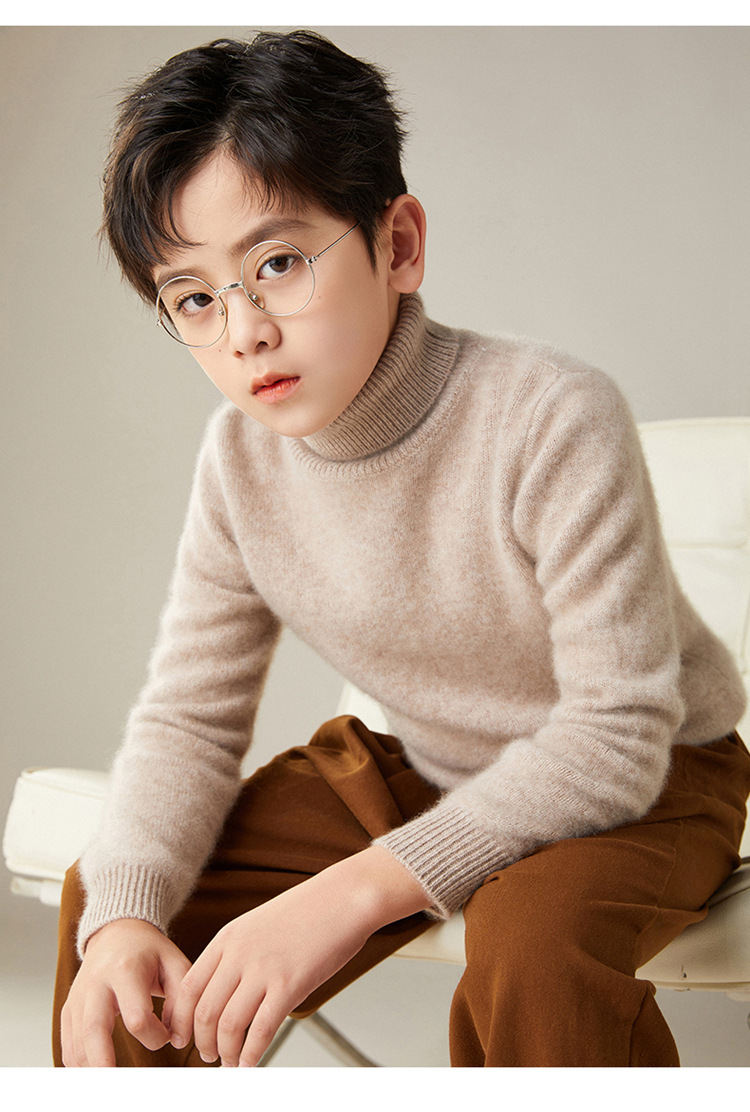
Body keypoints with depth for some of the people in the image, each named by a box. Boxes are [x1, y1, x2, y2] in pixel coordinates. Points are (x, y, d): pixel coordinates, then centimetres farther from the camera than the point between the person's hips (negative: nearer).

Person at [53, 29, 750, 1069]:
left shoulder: (553, 419, -30)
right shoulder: (240, 458, -11)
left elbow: (617, 733, -29)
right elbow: (188, 716, -5)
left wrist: (358, 890, -36)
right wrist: (123, 916, -26)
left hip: (647, 780, -5)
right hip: (422, 769, 5)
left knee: (532, 943, -38)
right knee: (107, 899, -6)